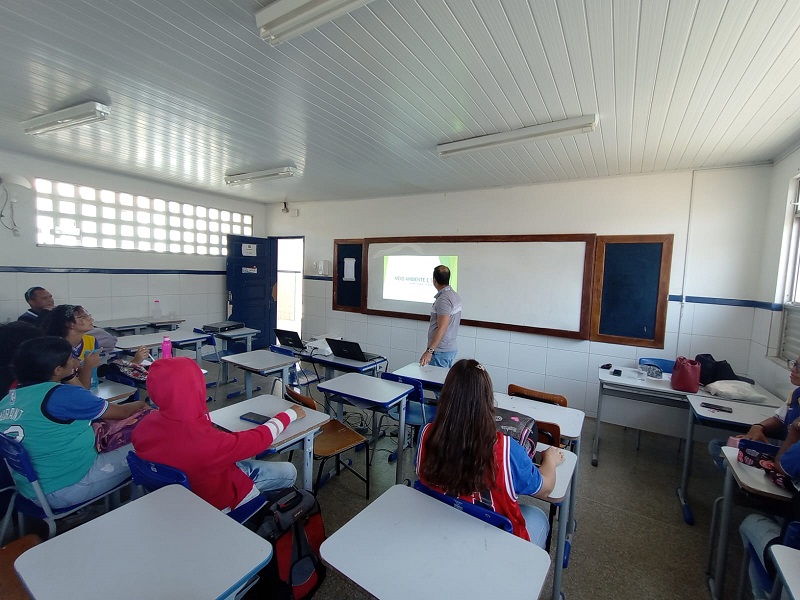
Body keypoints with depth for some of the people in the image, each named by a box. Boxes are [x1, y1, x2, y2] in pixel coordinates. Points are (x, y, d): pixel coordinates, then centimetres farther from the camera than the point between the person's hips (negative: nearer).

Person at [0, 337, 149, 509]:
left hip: (30, 489, 9)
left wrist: (92, 425, 6)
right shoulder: (62, 395, -22)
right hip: (65, 488, -9)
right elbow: (121, 412, -9)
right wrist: (141, 404, 11)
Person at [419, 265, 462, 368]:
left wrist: (429, 351, -27)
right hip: (451, 349, 10)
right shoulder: (455, 295, 10)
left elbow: (442, 329, -26)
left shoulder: (443, 299, -20)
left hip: (440, 351, -10)